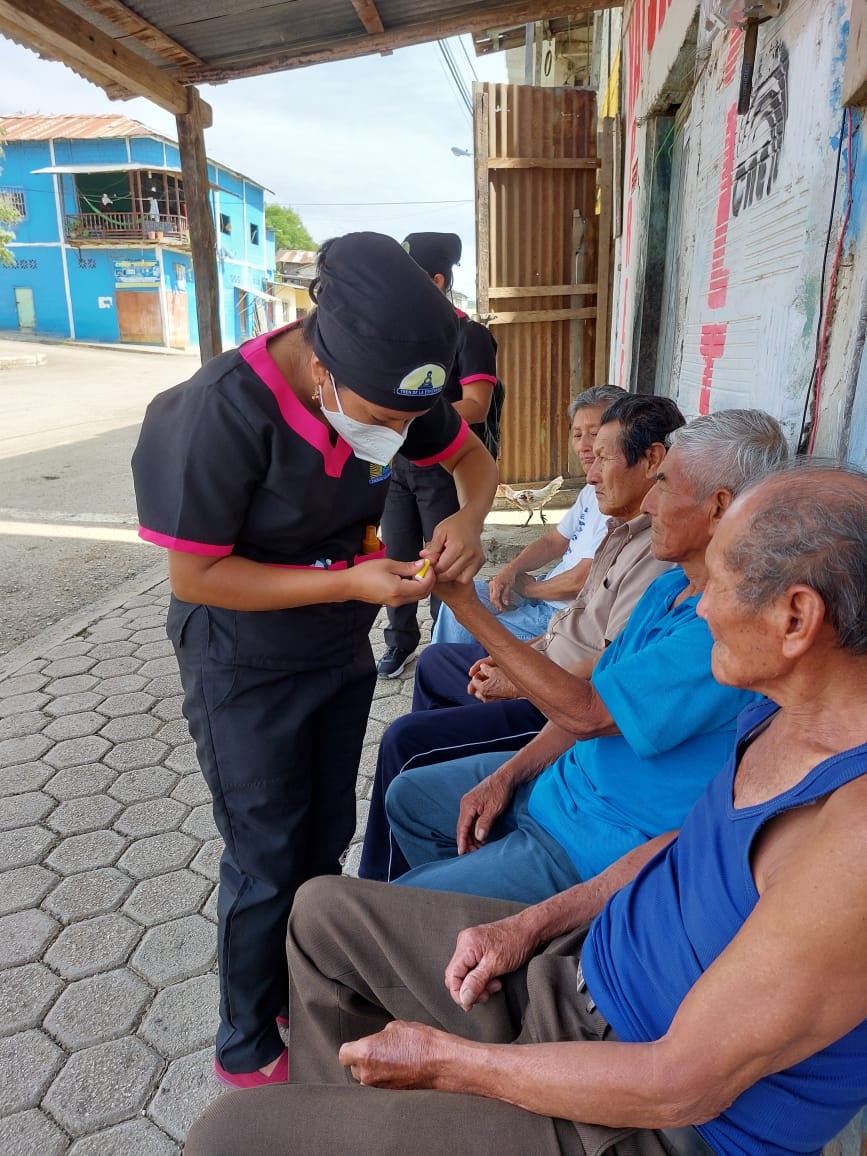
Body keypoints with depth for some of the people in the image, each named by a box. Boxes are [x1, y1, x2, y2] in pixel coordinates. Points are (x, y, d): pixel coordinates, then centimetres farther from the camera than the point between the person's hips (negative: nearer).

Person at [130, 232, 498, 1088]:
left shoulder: (390, 391, -13)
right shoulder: (224, 413, -30)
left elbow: (473, 458, 3)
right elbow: (194, 575, -23)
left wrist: (468, 518, -20)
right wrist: (350, 583, -29)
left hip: (342, 653, 6)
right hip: (244, 669, -5)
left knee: (325, 842, 19)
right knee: (266, 862, 7)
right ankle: (247, 1047, 33)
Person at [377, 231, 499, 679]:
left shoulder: (469, 335, -11)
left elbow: (475, 408, -20)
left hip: (445, 469, -6)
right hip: (401, 464, 6)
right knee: (396, 556, 12)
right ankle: (400, 642, 29)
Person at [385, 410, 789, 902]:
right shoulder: (670, 587, 4)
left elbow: (585, 712, -28)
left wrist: (464, 603, -23)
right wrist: (507, 775, 0)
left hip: (603, 849, -9)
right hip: (563, 780, 9)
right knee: (409, 797, 19)